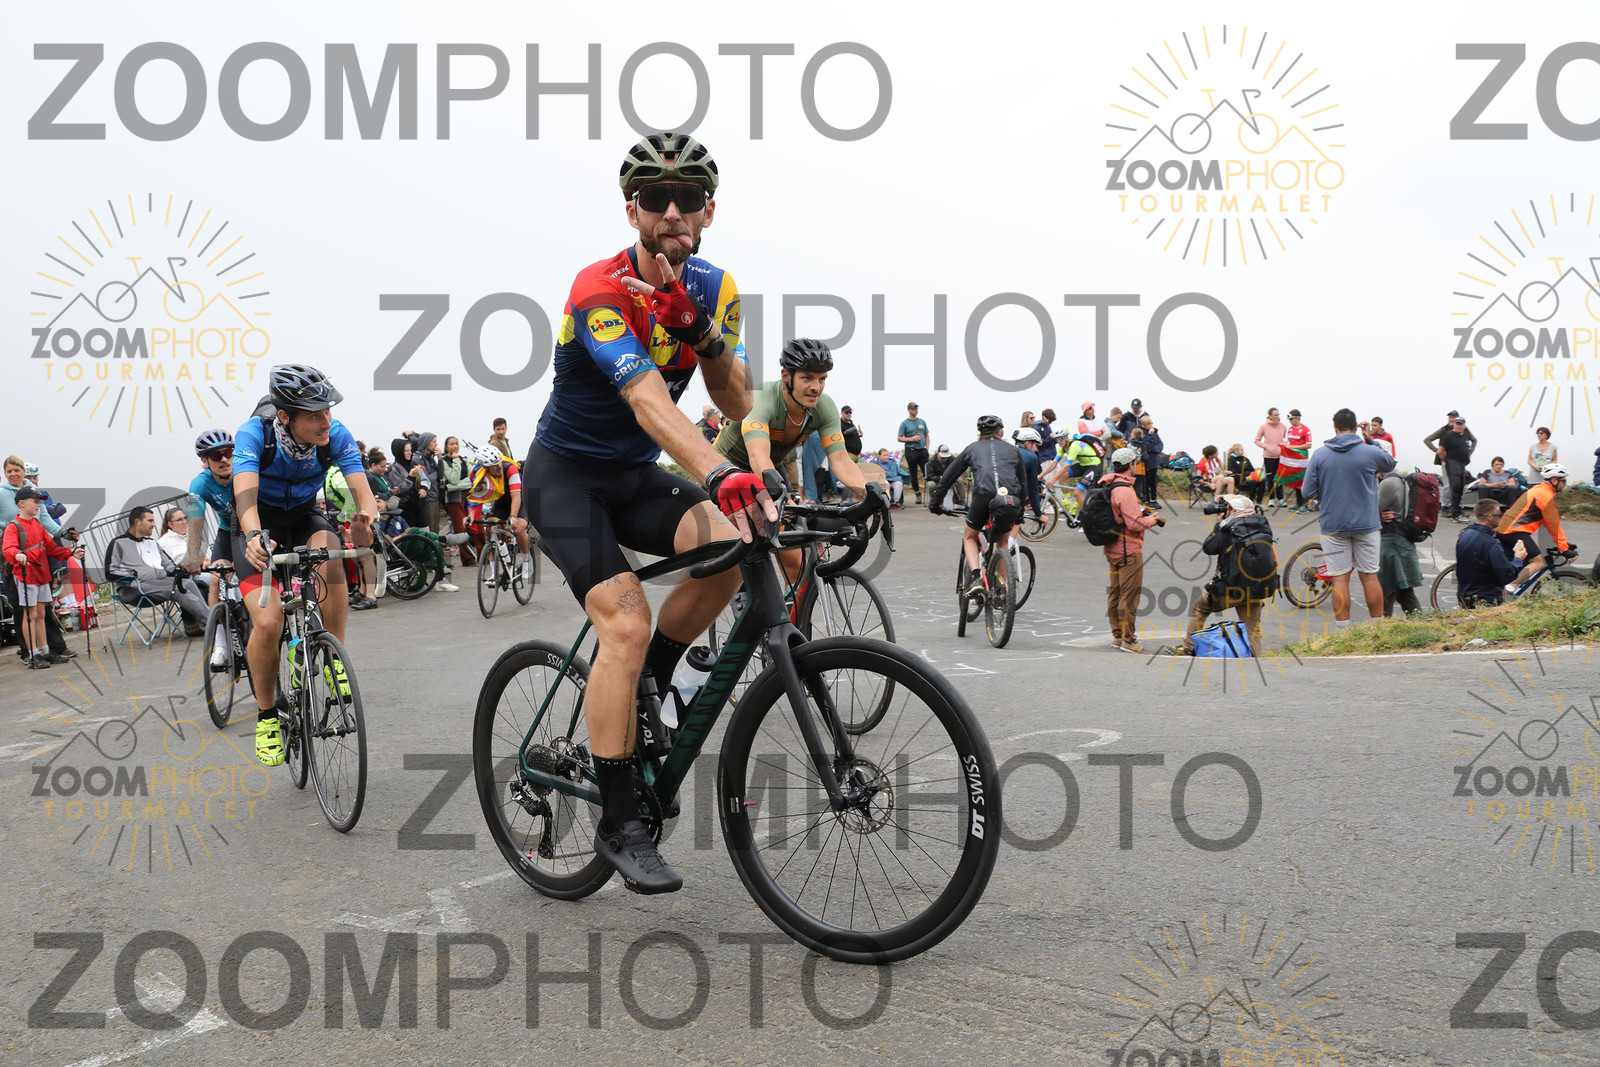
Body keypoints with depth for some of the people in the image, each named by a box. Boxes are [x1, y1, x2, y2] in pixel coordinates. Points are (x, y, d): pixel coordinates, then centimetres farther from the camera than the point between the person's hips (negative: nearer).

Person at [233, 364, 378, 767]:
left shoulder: (337, 436, -22)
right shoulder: (254, 434, -29)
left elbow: (363, 492, -29)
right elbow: (245, 494, -41)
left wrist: (367, 521, -53)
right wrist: (254, 536, -62)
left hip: (305, 517, 2)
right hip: (260, 525, -2)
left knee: (328, 552, -36)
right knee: (269, 624, -20)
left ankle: (334, 657, -16)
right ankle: (266, 715, 5)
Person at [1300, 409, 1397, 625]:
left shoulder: (1320, 455, -5)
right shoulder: (1370, 452, -5)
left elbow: (1308, 494, -5)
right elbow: (1390, 464, 18)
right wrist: (1370, 440, 14)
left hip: (1333, 525, 0)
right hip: (1366, 524, 0)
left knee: (1340, 578, 2)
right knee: (1370, 576, 7)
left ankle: (1343, 631, 2)